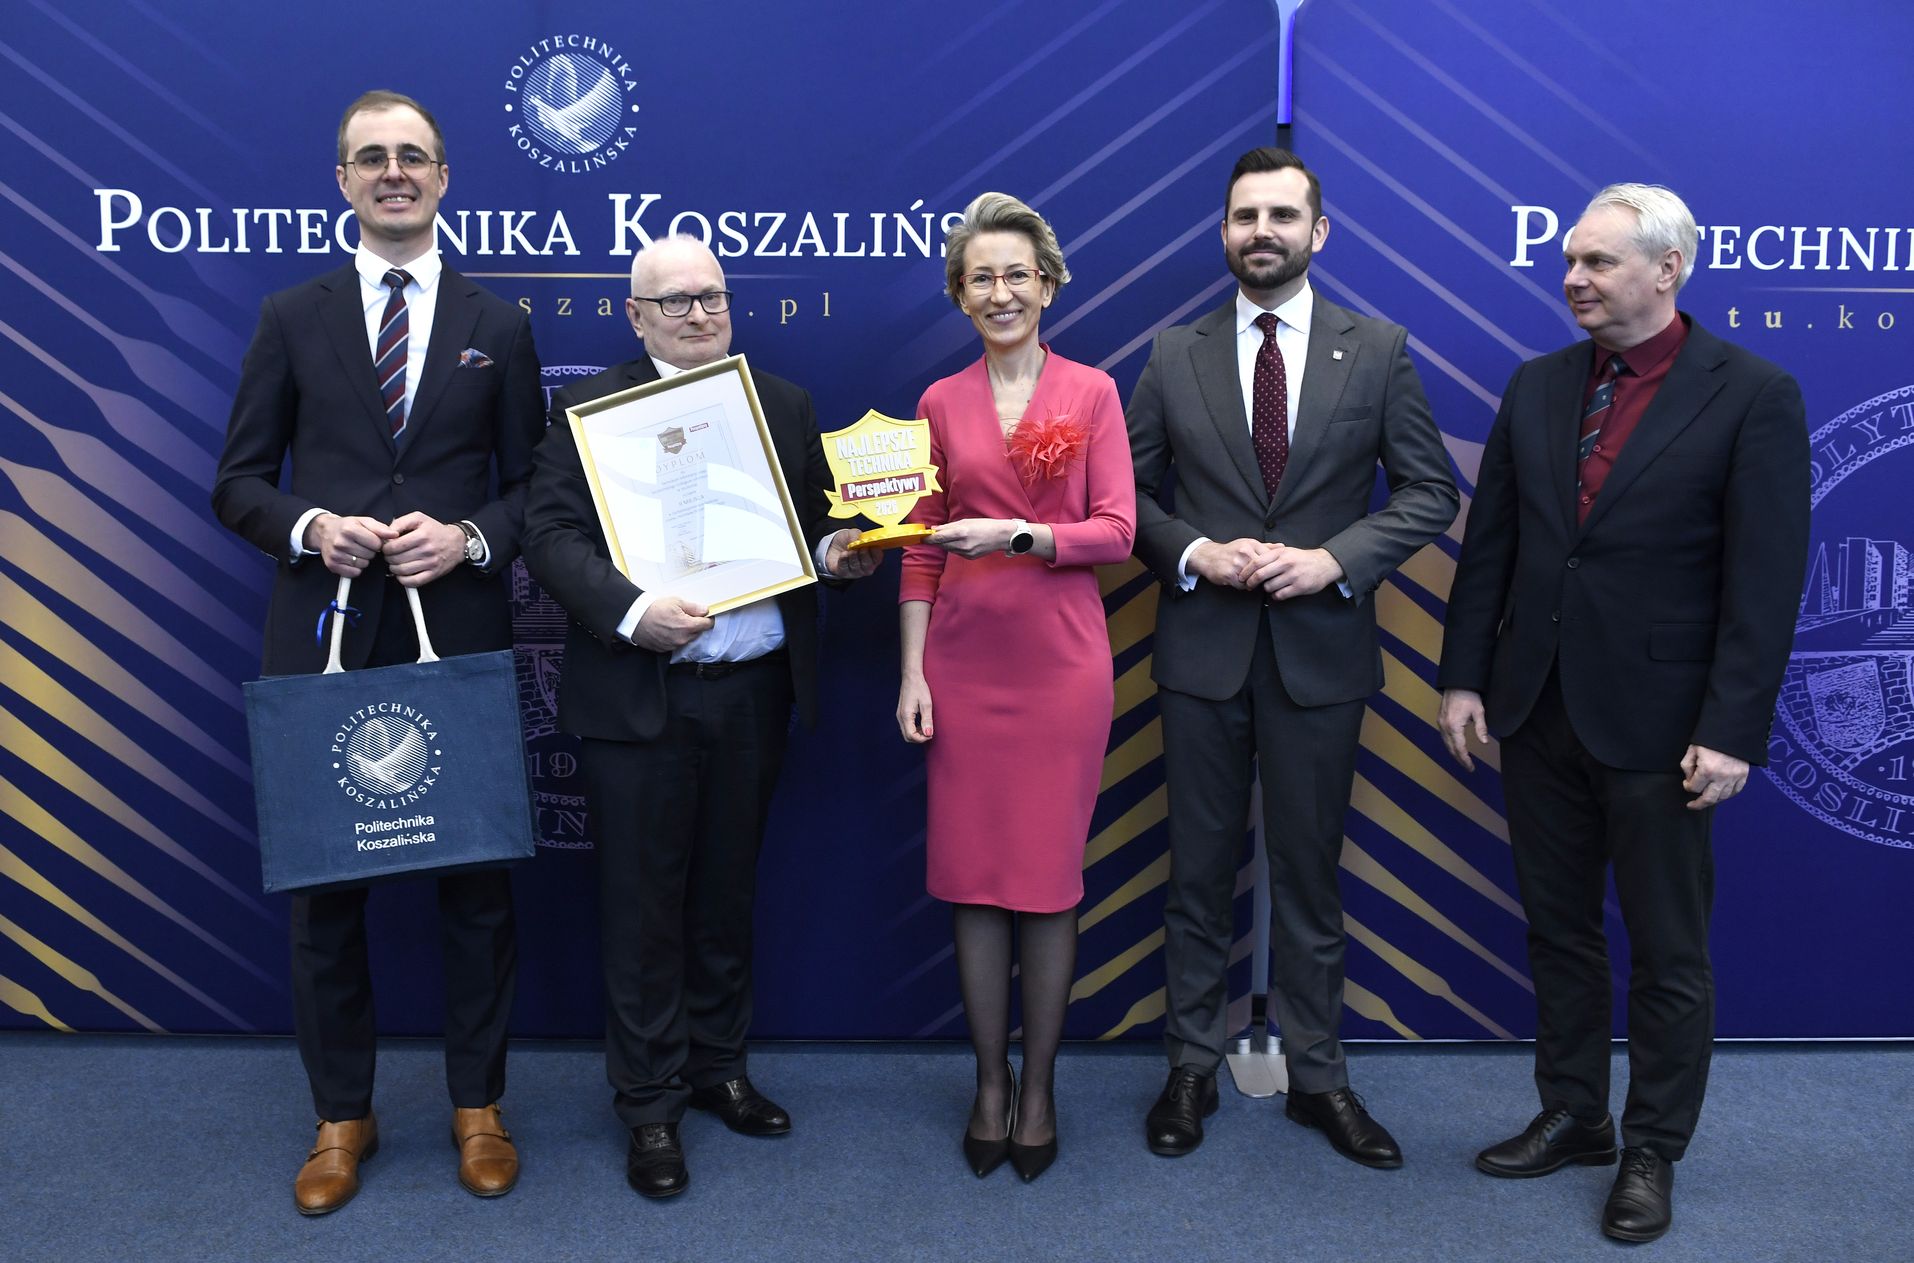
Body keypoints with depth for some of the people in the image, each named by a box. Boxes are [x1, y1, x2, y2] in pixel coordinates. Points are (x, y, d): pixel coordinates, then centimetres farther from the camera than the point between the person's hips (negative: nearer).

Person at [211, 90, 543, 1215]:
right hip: (324, 638, 1)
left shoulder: (499, 325, 8)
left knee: (478, 883, 7)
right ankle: (343, 1118, 26)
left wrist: (469, 537, -12)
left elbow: (533, 486, 6)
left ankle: (479, 1107, 25)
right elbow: (239, 481, 8)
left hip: (460, 634, 0)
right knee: (323, 883, 8)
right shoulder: (291, 318, 9)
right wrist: (309, 526, -12)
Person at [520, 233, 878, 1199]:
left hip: (755, 691, 3)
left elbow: (811, 523, 13)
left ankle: (719, 1067, 33)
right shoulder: (588, 409, 0)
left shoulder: (784, 405, 11)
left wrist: (835, 552, -9)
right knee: (643, 902, 6)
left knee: (728, 892, 15)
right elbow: (551, 534, -9)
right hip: (639, 698, -3)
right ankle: (650, 1104, 21)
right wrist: (631, 612, -23)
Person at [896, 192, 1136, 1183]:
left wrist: (1022, 535, -19)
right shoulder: (940, 403, 8)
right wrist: (912, 672, 0)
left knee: (1050, 875, 3)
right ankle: (989, 1082, 21)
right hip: (964, 663, 2)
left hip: (1060, 662, -2)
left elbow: (1117, 530, -4)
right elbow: (922, 550, 7)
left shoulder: (1092, 392, 3)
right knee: (971, 873, 5)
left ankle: (1039, 1087, 18)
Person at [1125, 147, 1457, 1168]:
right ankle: (1191, 1066, 25)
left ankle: (1316, 1075, 24)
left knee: (1309, 873, 10)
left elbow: (1429, 492, 1)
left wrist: (1336, 559, -13)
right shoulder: (1174, 357, 5)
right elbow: (1129, 493, 5)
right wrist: (1195, 552, -13)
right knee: (1200, 870, 10)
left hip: (1321, 648, -1)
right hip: (1202, 649, 1)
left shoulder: (1378, 352, 2)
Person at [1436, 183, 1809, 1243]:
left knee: (1667, 954, 9)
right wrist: (1464, 675, 3)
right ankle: (1570, 1117, 32)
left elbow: (1765, 580, -12)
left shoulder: (1753, 395, -8)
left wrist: (1730, 732, -15)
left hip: (1657, 721, -4)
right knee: (1557, 931, 16)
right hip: (1536, 713, 5)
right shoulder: (1536, 386, 6)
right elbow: (1489, 545, 7)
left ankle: (1652, 1151, 26)